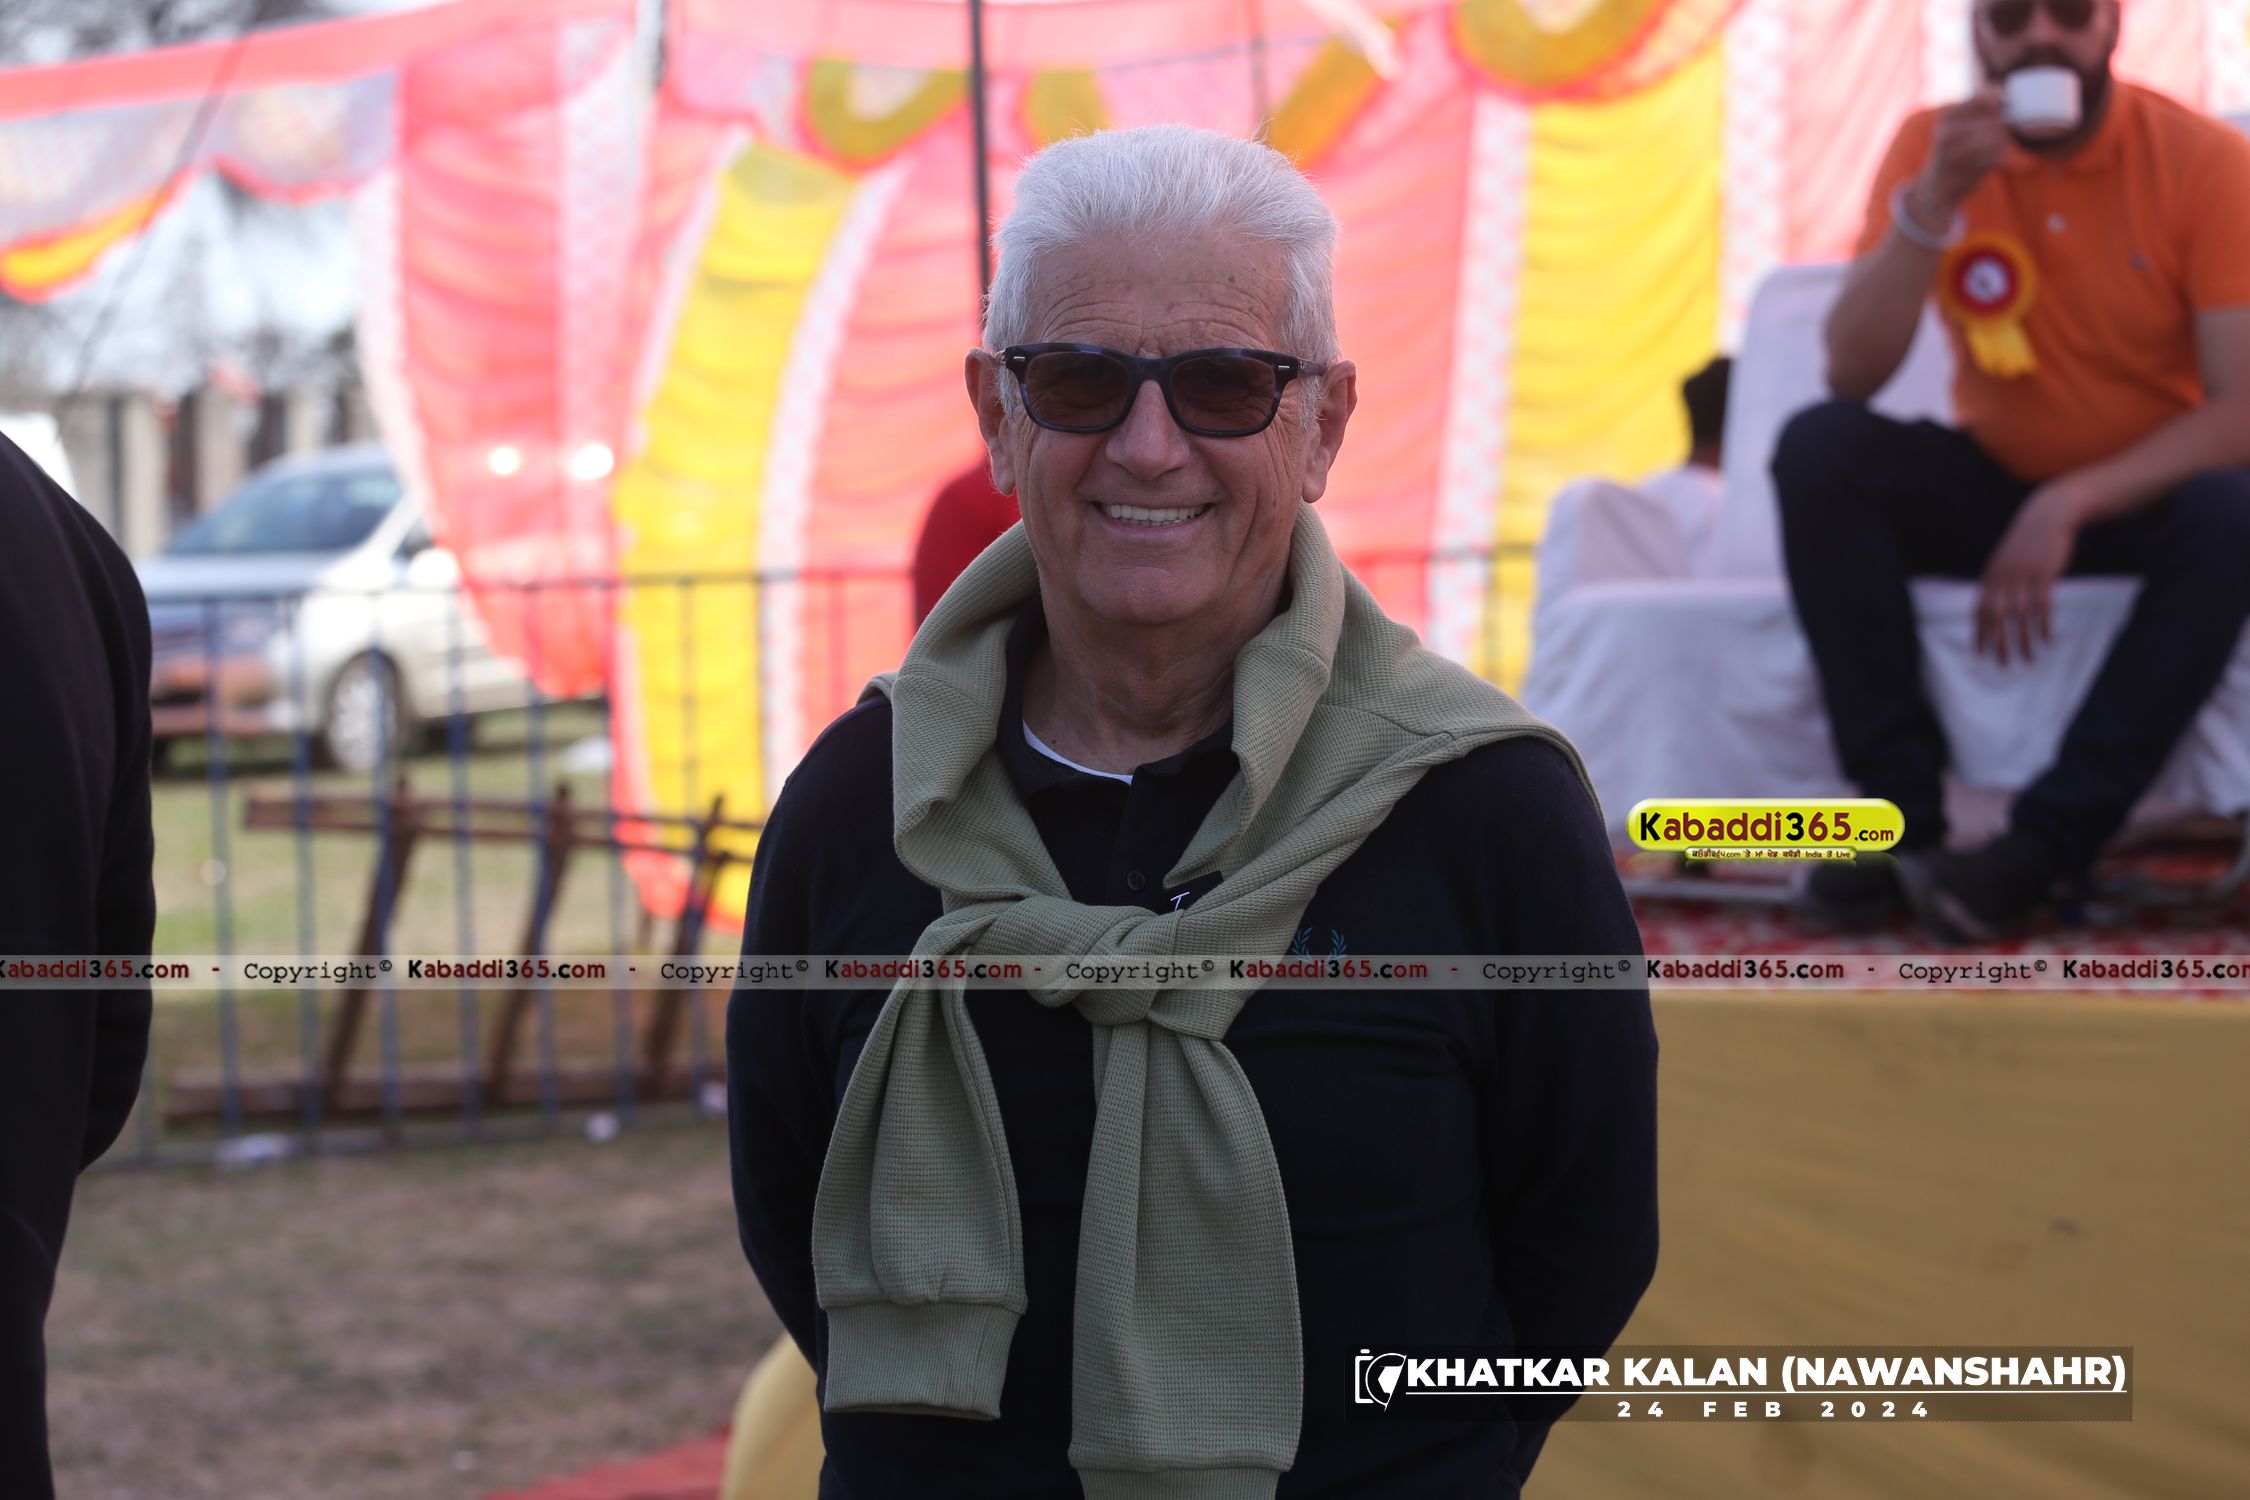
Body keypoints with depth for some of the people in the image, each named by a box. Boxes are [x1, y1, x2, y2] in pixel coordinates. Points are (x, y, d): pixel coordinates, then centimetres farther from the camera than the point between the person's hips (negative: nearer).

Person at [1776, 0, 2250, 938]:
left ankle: (2045, 842, -29)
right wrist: (1932, 203, -27)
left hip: (2146, 491, -2)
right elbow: (1850, 375, -14)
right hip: (1993, 479, 2)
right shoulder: (1932, 148, -6)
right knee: (1818, 449, -24)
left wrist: (2070, 506, -29)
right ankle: (1899, 813, -24)